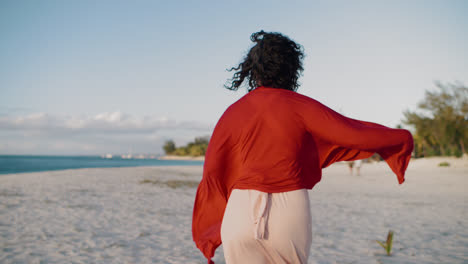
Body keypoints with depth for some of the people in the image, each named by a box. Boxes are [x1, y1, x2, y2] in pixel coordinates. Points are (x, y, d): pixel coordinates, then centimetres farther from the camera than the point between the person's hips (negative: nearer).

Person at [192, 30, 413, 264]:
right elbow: (353, 133, -1)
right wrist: (400, 138, 17)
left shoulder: (233, 112, 3)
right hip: (289, 213, -1)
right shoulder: (300, 106, -3)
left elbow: (212, 174, 6)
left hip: (242, 212, 1)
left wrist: (205, 233, 19)